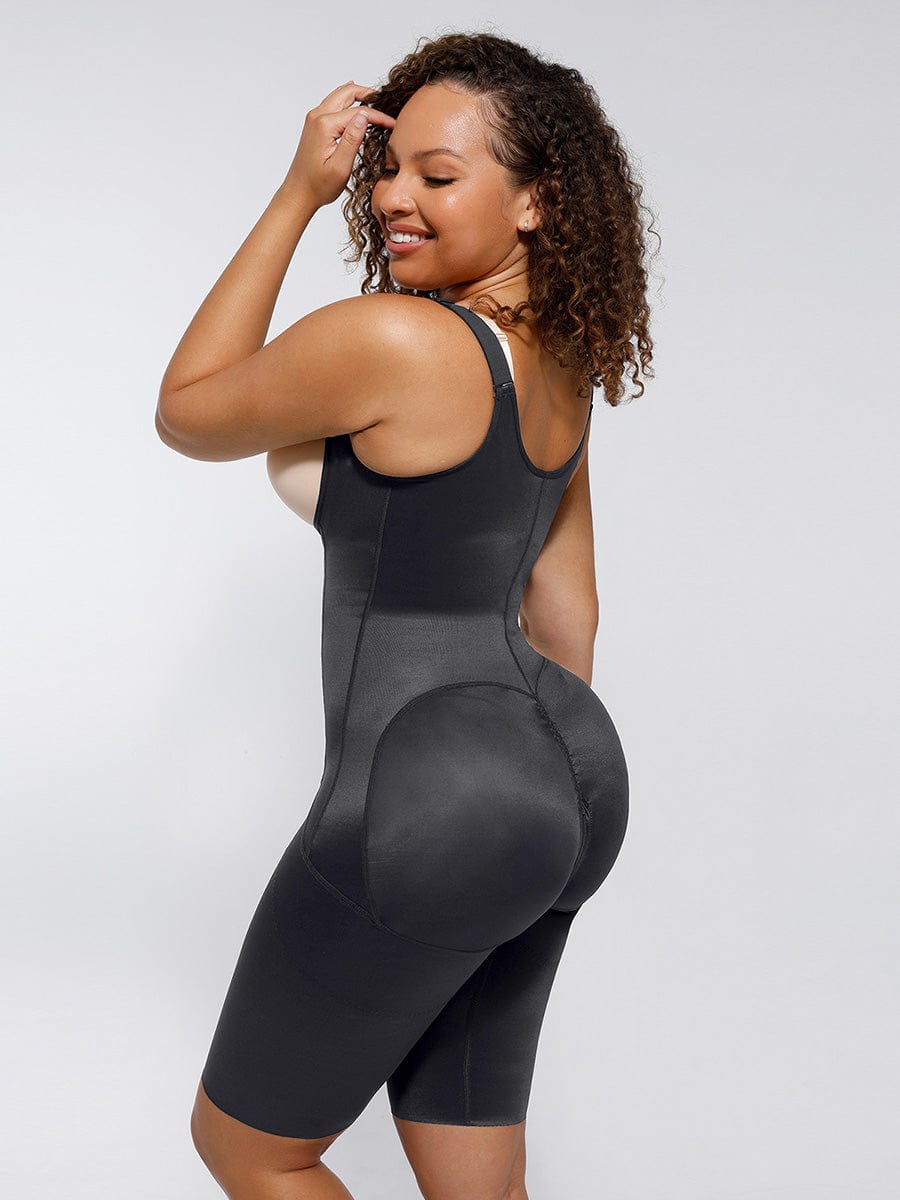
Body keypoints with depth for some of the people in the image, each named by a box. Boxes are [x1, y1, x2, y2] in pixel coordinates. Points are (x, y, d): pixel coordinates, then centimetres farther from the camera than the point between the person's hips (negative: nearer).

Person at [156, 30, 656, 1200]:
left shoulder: (387, 339, -21)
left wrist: (296, 193, -5)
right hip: (565, 782, 9)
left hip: (430, 808, -9)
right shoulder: (556, 365, 7)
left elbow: (187, 414, -4)